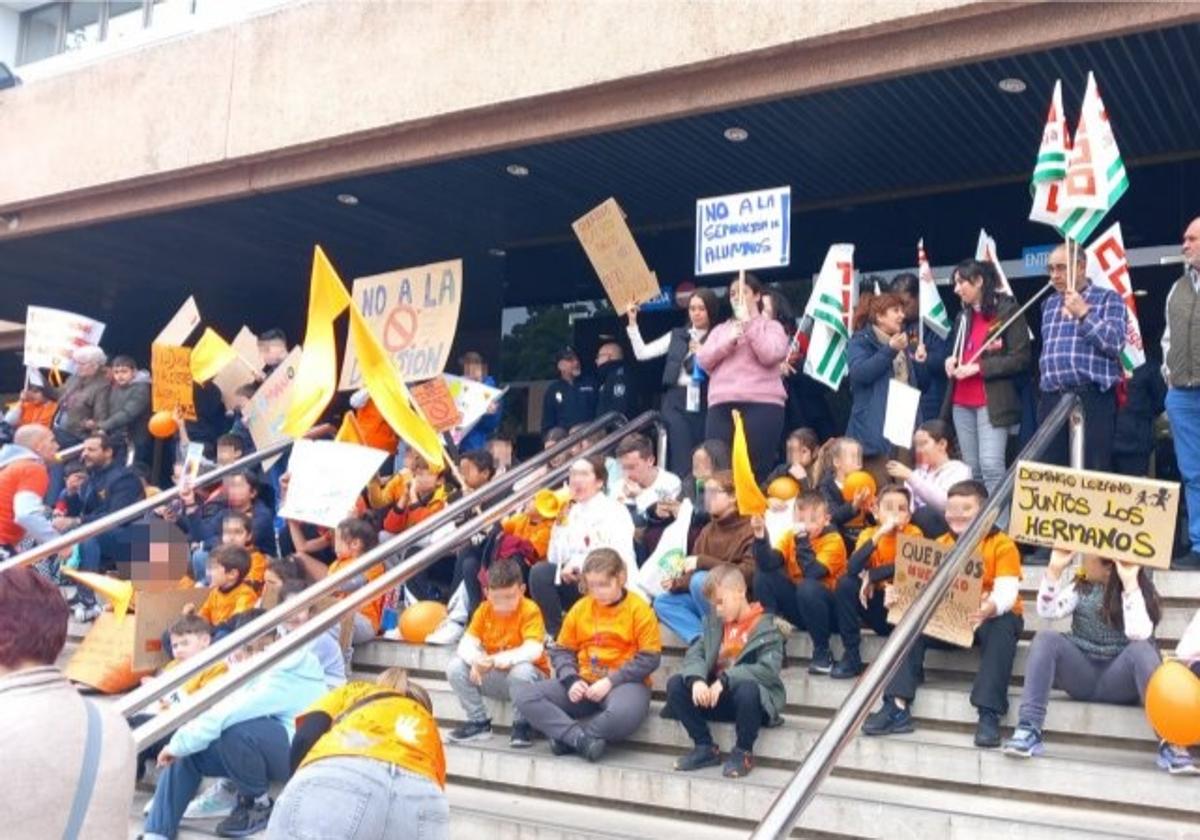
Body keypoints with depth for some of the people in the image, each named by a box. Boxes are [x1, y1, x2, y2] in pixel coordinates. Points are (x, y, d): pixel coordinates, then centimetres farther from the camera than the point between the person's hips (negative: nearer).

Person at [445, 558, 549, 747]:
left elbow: (534, 650, -31)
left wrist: (497, 660, -41)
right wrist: (475, 659, -36)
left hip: (524, 675, -5)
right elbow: (466, 643, -12)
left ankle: (522, 724, -12)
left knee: (522, 671, -38)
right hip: (494, 678, 5)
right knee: (455, 667, -15)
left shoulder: (530, 610, -18)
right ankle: (479, 721, 1)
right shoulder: (484, 609, -4)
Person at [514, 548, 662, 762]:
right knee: (523, 694, -16)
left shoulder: (639, 609, -5)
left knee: (624, 713, -42)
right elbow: (561, 650, 11)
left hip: (623, 683, -4)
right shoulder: (580, 608, 7)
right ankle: (581, 737, -26)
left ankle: (566, 736, -16)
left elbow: (650, 658, -9)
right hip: (583, 683, 4)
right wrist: (571, 680, -9)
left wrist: (611, 681, -16)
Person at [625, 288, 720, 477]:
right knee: (681, 460, -5)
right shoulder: (677, 335, 14)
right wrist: (632, 322, 6)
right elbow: (642, 353, 11)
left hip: (704, 404, -2)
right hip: (677, 402, 2)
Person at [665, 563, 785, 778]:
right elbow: (695, 653, -1)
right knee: (675, 684, -13)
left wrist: (726, 680, -29)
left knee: (746, 689, -40)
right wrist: (696, 679, -24)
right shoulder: (714, 622, 10)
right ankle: (706, 747, -2)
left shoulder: (765, 626, -9)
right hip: (716, 694, 6)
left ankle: (743, 752, -13)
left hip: (755, 696, -6)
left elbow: (769, 670, -22)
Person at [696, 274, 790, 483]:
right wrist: (728, 341, -4)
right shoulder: (720, 329, 24)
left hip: (761, 404, -3)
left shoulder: (771, 326, 13)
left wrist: (748, 323, -4)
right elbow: (703, 360, 10)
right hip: (721, 405, 4)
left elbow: (770, 355, -6)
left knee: (757, 471, -11)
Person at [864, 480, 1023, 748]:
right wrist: (897, 595, -28)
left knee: (1002, 627, -36)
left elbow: (1007, 591, -21)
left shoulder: (1002, 544, -7)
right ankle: (898, 707, -29)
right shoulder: (940, 544, 7)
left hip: (990, 618, -4)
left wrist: (991, 608, -46)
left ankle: (989, 714, -38)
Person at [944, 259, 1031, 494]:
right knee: (971, 469, 7)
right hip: (962, 403, 7)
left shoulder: (1008, 311, -4)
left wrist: (978, 367, -15)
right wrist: (951, 361, 5)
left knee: (991, 465, -15)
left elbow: (1021, 358, -9)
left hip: (992, 402, -7)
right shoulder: (963, 317, 17)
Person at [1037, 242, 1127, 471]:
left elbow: (1115, 343, -9)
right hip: (1052, 400, 5)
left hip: (1093, 399, -5)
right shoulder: (1049, 303, 20)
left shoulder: (1108, 299, 3)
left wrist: (1083, 314, -12)